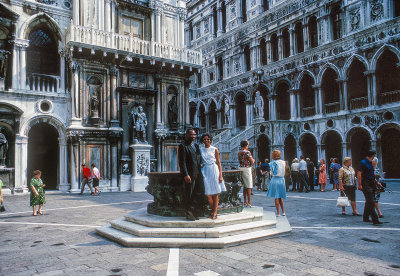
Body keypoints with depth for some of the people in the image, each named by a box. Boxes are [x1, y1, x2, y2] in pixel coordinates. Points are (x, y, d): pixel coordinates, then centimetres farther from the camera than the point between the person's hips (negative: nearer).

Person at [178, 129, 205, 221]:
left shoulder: (196, 145, 18)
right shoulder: (183, 146, -7)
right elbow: (182, 162, -13)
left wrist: (200, 171, 11)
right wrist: (186, 175, -19)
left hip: (198, 174, 7)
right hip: (189, 175, -7)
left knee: (200, 192, 6)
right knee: (189, 195, 1)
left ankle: (196, 213, 18)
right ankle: (189, 214, 14)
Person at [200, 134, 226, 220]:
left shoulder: (214, 149, 3)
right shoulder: (201, 150, 9)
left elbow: (219, 163, 2)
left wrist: (220, 175, -6)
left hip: (214, 170, -2)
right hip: (205, 171, 2)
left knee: (215, 193, 0)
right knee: (207, 194, -2)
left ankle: (214, 212, 9)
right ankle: (213, 210, 17)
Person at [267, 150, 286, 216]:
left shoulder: (273, 163, -9)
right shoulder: (283, 162, 5)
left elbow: (273, 172, -10)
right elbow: (284, 173, 7)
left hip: (275, 179, -5)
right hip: (282, 180, 6)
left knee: (276, 197, 0)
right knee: (280, 197, 16)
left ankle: (278, 213, 1)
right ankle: (283, 212, 16)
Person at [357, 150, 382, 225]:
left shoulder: (370, 163, 16)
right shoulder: (363, 162, -11)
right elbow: (359, 174, -16)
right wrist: (360, 185, -20)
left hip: (371, 184, 9)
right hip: (366, 185, -9)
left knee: (369, 202, 15)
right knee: (370, 202, -12)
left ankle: (365, 218, 25)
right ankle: (375, 220, -14)